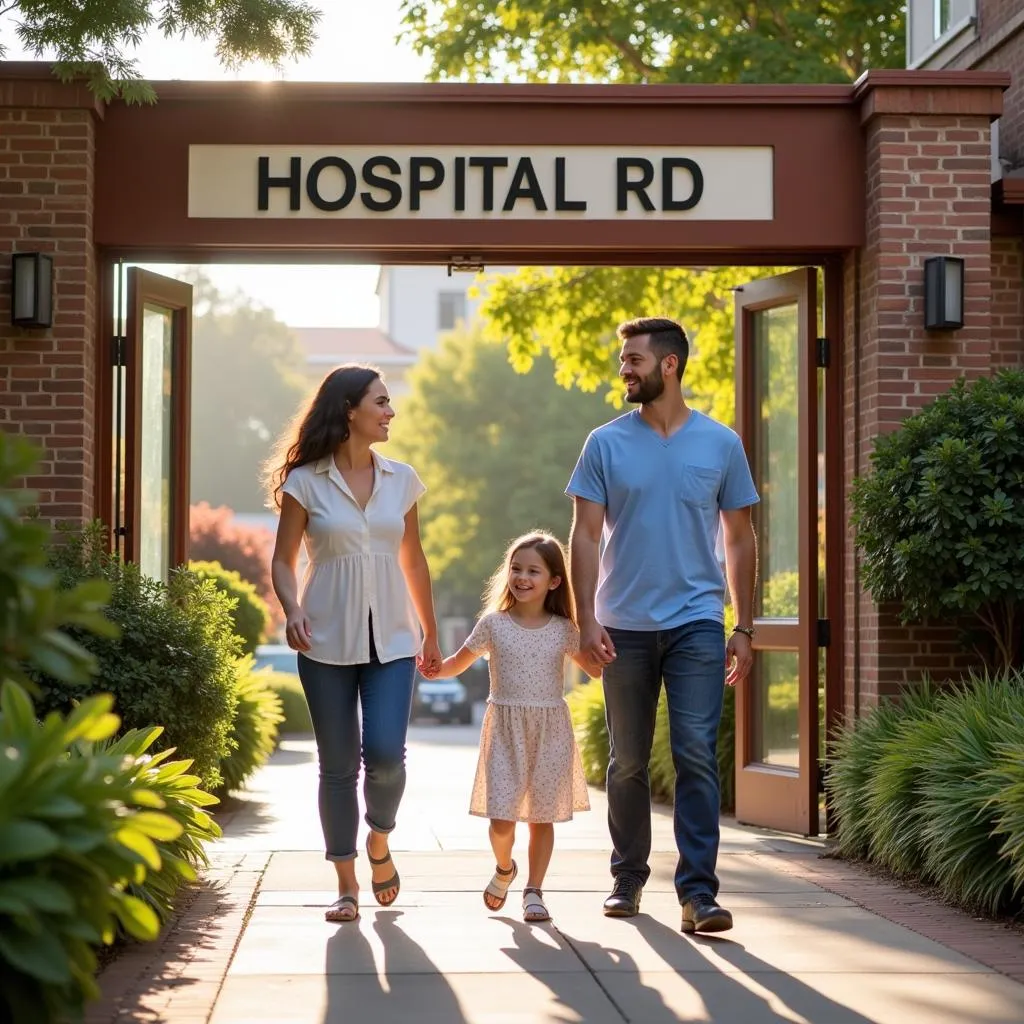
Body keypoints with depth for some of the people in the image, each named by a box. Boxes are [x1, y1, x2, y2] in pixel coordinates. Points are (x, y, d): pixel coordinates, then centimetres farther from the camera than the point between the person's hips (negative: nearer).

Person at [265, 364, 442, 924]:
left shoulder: (401, 479, 7)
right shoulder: (306, 482, -2)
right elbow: (283, 560, 2)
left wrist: (430, 634, 19)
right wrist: (293, 610, -17)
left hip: (391, 640, 2)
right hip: (327, 641, -2)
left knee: (385, 754, -12)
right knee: (338, 765, 1)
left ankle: (379, 840, 18)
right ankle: (346, 883, 14)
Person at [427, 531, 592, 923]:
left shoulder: (563, 630, 3)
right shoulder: (493, 624, 1)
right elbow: (457, 664, 10)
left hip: (551, 729, 1)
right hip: (505, 729, -1)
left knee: (542, 815, 2)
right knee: (501, 818, -7)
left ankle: (533, 891, 15)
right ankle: (504, 869, 23)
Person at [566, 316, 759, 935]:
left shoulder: (721, 444, 3)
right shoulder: (607, 444, 3)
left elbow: (740, 540, 8)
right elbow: (586, 536, 1)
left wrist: (745, 629, 5)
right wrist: (587, 621, -9)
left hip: (697, 622, -1)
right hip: (624, 626, 1)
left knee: (697, 756, -10)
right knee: (628, 762, 10)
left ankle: (698, 891, -9)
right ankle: (629, 877, 24)